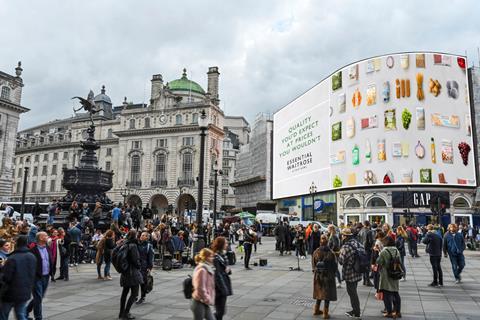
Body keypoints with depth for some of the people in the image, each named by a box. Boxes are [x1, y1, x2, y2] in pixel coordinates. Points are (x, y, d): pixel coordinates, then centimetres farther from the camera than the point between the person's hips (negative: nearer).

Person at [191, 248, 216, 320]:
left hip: (204, 303, 9)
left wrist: (209, 300, 14)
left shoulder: (207, 268, 9)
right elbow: (200, 289, -23)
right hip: (199, 303, -9)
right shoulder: (202, 270, -20)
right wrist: (208, 300, -13)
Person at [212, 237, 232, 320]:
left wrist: (228, 270, -5)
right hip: (219, 289, -9)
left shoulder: (222, 255, 9)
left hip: (224, 286, 9)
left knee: (221, 311, 16)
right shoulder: (216, 258, -20)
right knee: (220, 311, -2)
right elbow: (217, 275, -22)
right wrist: (224, 289, -21)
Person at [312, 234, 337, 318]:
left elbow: (313, 265, -1)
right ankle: (325, 313, 14)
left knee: (319, 292, 20)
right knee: (327, 294, 9)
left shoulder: (315, 252, -9)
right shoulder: (330, 253, -18)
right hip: (328, 276, -3)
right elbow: (335, 266, -8)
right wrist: (332, 273, 9)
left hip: (318, 276, 4)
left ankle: (316, 310, 31)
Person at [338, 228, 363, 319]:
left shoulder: (346, 247, -23)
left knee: (352, 293, 5)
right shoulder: (358, 243, 1)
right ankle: (355, 310, 31)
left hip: (350, 274, -8)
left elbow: (341, 261, -21)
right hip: (358, 272, 8)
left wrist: (340, 254, -3)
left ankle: (356, 313, 15)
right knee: (353, 292, 21)